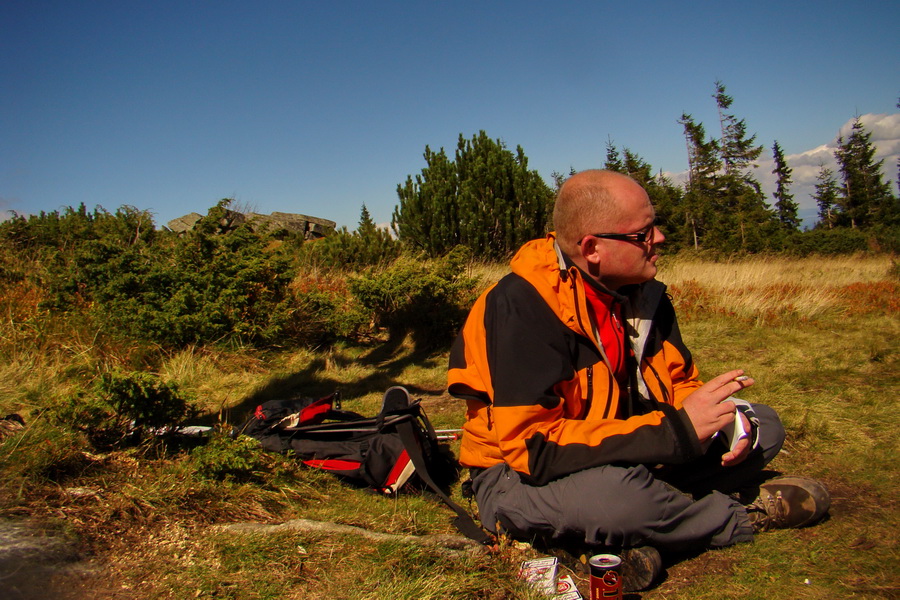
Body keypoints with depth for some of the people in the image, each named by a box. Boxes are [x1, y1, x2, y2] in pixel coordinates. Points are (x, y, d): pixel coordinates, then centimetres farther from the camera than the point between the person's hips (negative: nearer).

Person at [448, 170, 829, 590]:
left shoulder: (643, 294, -1)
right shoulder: (521, 306, -26)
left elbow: (678, 382, 11)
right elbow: (534, 447, -31)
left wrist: (721, 420, -14)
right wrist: (675, 430, -31)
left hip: (621, 461, 7)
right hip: (520, 478, -7)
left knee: (762, 428, 3)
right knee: (613, 492, -40)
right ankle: (742, 515, -6)